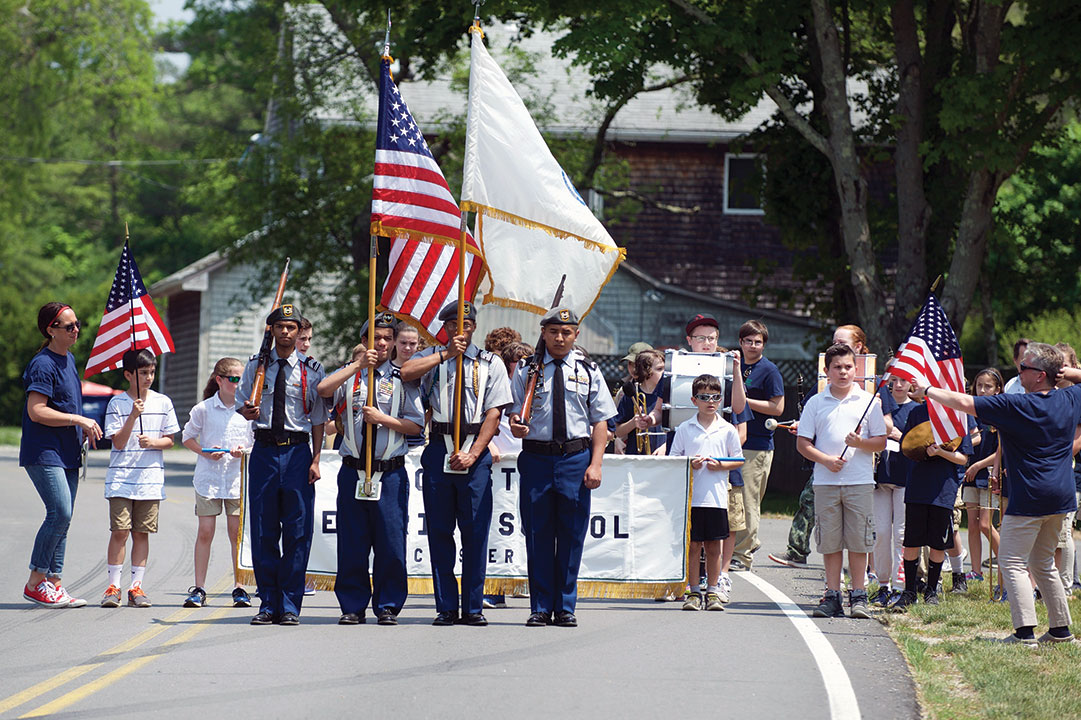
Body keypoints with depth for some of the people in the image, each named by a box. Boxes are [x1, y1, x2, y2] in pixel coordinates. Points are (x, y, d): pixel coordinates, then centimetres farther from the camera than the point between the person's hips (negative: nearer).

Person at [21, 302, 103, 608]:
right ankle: (35, 583, -9)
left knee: (62, 518, 7)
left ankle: (54, 583, 10)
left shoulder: (69, 359, 16)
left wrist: (84, 430, 13)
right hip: (44, 453, -9)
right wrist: (78, 420, -18)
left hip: (67, 453, 9)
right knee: (60, 513, -17)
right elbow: (37, 411, -20)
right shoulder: (43, 364, -13)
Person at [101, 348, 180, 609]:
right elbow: (119, 442, -6)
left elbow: (169, 440, 10)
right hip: (121, 477, -2)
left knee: (142, 532, 3)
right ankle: (113, 585, 0)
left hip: (151, 479, 2)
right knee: (119, 531, -7)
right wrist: (133, 416, -17)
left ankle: (136, 587, 8)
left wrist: (153, 442, -10)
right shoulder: (117, 403, 0)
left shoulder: (163, 402, 7)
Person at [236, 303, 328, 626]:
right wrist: (247, 411, -9)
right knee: (263, 530, 3)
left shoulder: (311, 369, 4)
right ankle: (268, 604, 11)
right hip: (264, 450, 2)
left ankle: (290, 606, 4)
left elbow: (318, 419, 5)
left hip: (297, 451, -2)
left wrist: (315, 461, -3)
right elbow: (241, 403, 15)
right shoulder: (255, 366, 8)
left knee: (297, 531, -3)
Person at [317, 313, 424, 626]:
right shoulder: (349, 375, 9)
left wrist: (381, 418, -10)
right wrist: (359, 364, -14)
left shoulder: (402, 379, 7)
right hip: (353, 471, 1)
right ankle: (353, 607, 11)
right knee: (351, 544, 2)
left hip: (390, 473, -1)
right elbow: (324, 389, -12)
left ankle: (388, 606, 7)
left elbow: (415, 425, 2)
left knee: (391, 543, -3)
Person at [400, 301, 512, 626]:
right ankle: (446, 608, 6)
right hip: (439, 449, 1)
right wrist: (447, 354, -12)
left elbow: (493, 414, 0)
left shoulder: (491, 364, 9)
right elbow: (406, 372, -12)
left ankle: (473, 608, 4)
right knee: (439, 530, 2)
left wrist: (472, 454, -11)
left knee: (475, 532, -2)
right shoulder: (431, 357, 11)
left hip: (476, 451, -1)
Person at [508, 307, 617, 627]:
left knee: (571, 536, 3)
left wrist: (595, 465, -4)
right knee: (537, 535, 2)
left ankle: (565, 608, 11)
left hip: (576, 457, 0)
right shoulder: (526, 370, 6)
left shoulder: (588, 372, 7)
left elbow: (600, 421, 5)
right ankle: (540, 608, 10)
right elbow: (514, 412, 7)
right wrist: (515, 425, -18)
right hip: (536, 456, 0)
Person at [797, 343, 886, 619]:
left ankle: (858, 596, 4)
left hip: (860, 482, -1)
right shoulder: (816, 403, 8)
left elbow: (881, 442, 6)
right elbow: (802, 443, 6)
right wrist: (826, 459, -9)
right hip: (826, 482, 1)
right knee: (830, 541, 2)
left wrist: (860, 443, -14)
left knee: (858, 541, -1)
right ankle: (832, 596, 7)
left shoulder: (868, 402, 6)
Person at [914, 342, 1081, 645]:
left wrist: (927, 391, -2)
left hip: (1029, 498, -7)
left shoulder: (1014, 405, -14)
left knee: (1012, 562, -4)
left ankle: (1025, 631, -15)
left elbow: (963, 403, -14)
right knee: (1043, 563, 19)